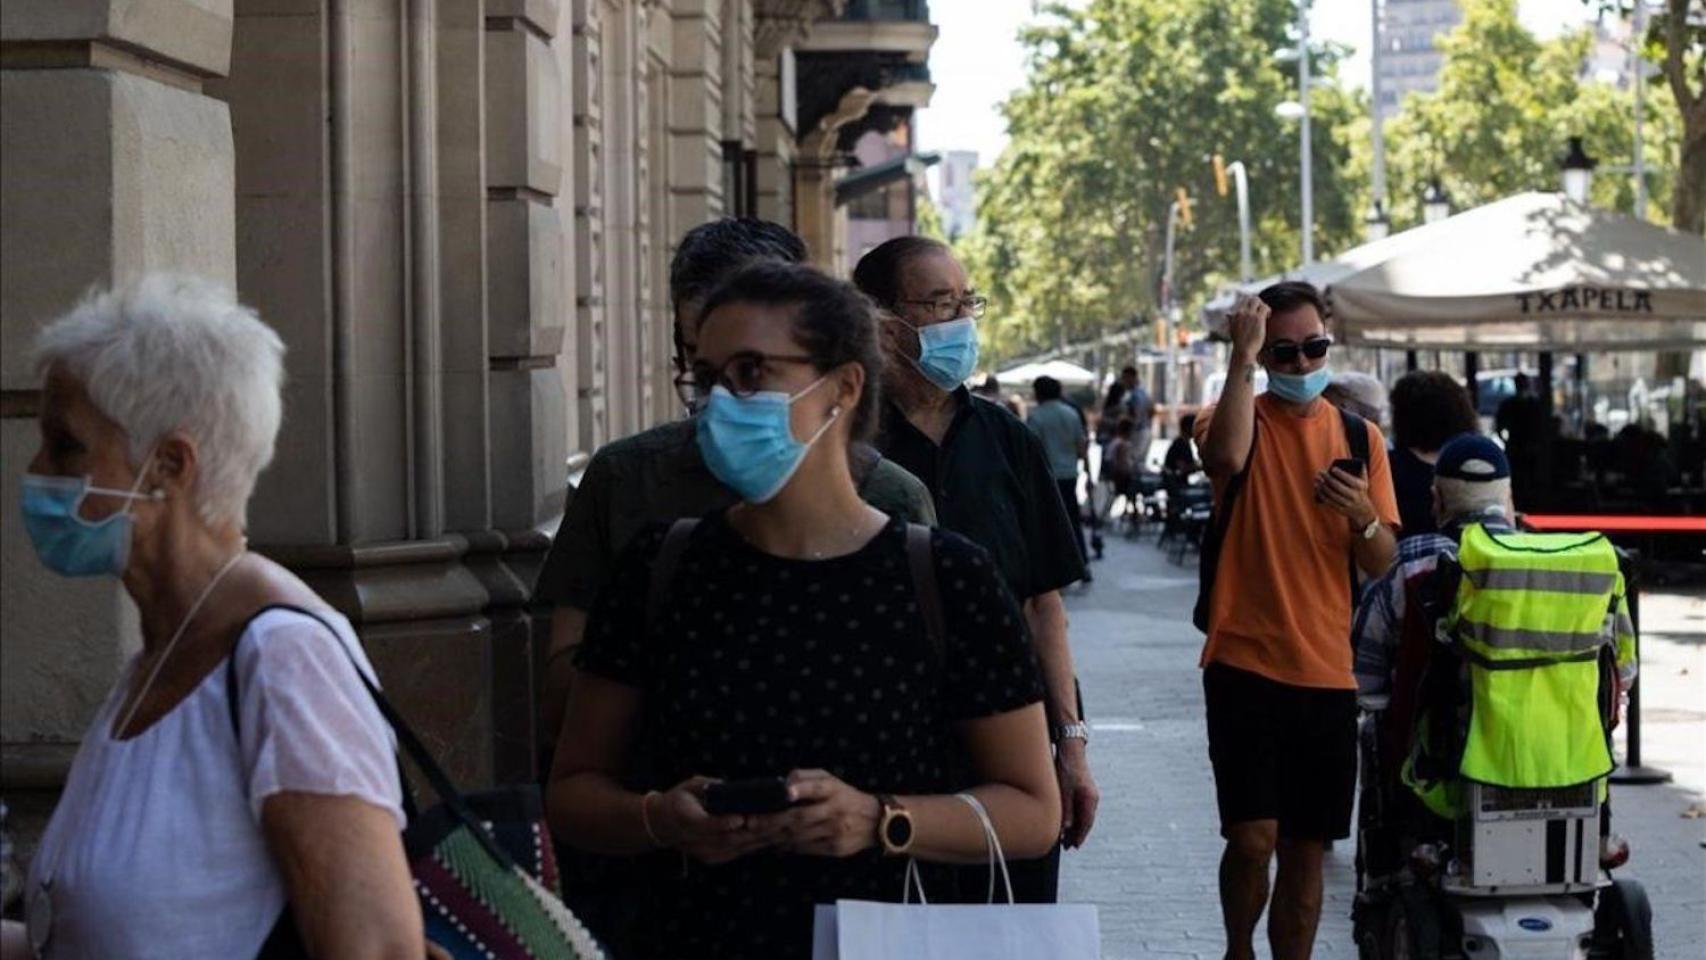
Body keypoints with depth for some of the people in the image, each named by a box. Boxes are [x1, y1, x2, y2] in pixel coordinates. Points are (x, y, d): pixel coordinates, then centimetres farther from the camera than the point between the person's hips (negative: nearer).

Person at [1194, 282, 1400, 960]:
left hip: (1326, 673, 4)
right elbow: (1226, 458, -28)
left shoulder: (1359, 438, 9)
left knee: (1307, 848, 9)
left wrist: (1364, 517, -14)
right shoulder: (1239, 419, -2)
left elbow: (1382, 564, 7)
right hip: (1245, 664, -4)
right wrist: (1242, 358, -26)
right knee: (1253, 836, -11)